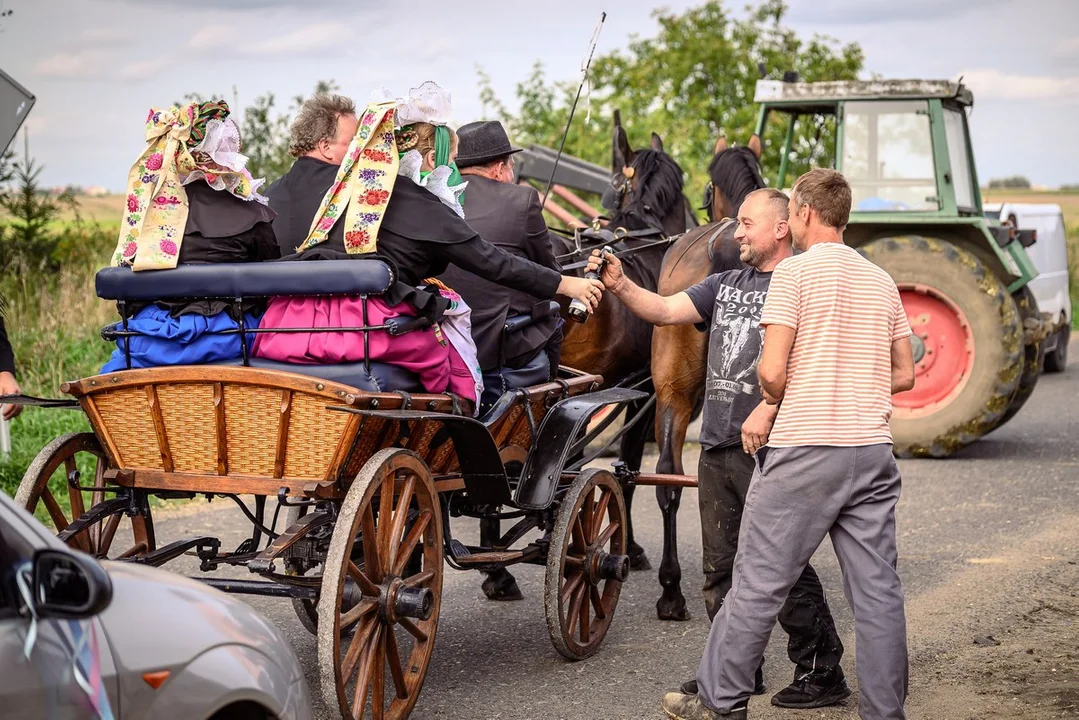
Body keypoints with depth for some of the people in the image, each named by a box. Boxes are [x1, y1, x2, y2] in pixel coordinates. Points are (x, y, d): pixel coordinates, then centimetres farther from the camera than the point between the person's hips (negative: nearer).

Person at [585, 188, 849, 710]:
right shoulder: (726, 284, 18)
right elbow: (665, 310, 10)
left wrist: (767, 410, -26)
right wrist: (619, 285, -5)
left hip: (767, 447, -8)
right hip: (716, 446, 8)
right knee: (721, 568, 12)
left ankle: (821, 672, 4)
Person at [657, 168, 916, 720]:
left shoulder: (794, 272, -6)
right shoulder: (881, 281, 13)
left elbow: (772, 372, -13)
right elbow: (904, 374, 15)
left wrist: (774, 400, 7)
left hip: (805, 448, -6)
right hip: (872, 448, 6)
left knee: (759, 581, 3)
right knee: (877, 589, 7)